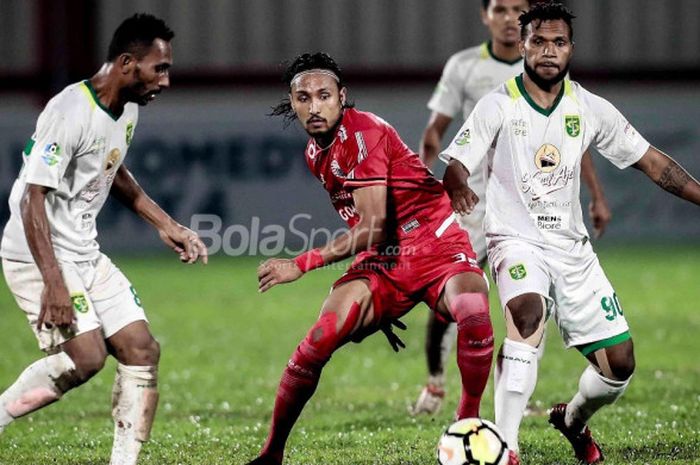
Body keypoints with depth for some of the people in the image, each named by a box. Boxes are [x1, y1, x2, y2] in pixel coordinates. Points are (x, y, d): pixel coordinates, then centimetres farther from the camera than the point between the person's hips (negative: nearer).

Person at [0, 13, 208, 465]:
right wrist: (54, 283, -30)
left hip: (85, 254, 9)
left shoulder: (128, 108, 7)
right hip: (38, 257, -9)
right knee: (86, 357, -21)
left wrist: (166, 224, 23)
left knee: (142, 350, 0)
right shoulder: (71, 113, -22)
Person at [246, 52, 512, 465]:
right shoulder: (316, 154, 8)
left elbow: (373, 228, -22)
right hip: (382, 261, 6)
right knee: (316, 345, -13)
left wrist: (302, 265, -20)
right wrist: (375, 306, 22)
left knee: (474, 317, -36)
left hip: (438, 248, -6)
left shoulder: (364, 133, -17)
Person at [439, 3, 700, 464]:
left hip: (571, 245, 4)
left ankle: (573, 419, 36)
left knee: (620, 364, 2)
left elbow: (651, 160, 8)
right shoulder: (498, 105, -7)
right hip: (516, 240, -4)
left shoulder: (590, 109, 3)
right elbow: (456, 165, -13)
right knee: (528, 314, -36)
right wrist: (459, 188, -37)